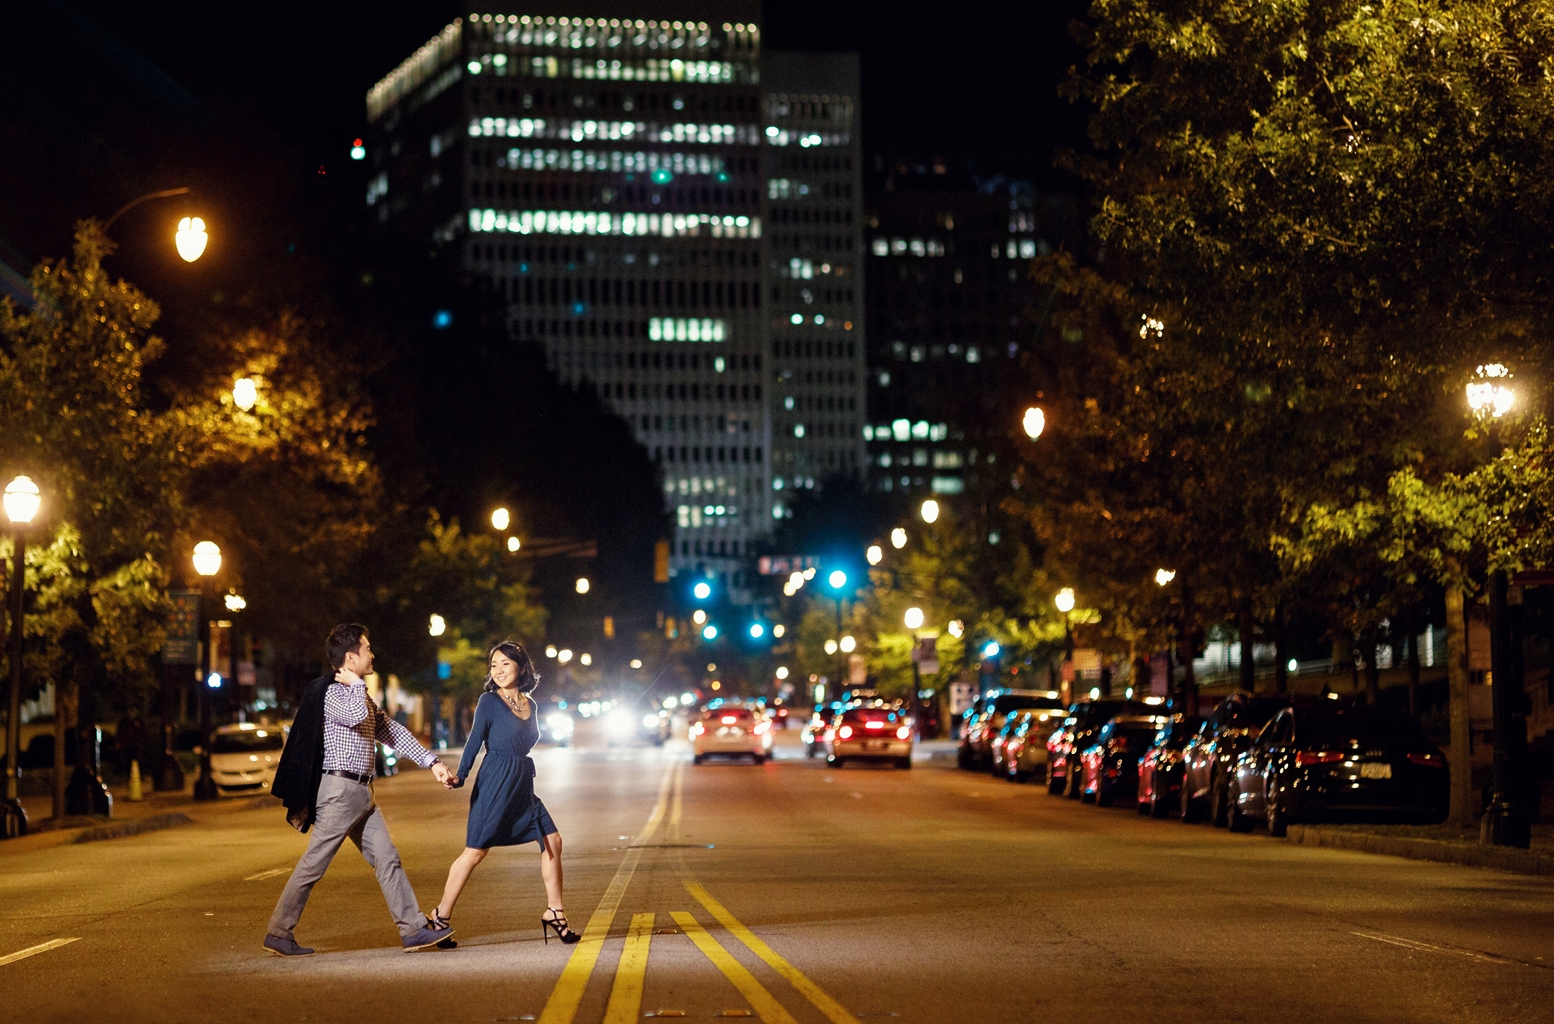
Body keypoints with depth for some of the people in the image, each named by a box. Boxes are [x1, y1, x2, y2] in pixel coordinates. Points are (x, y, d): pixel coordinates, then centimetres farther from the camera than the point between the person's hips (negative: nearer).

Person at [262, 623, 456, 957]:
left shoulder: (359, 696, 21)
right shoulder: (332, 692, -9)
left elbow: (391, 731, 22)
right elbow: (356, 715, -30)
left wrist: (431, 762, 17)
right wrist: (357, 684, -11)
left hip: (361, 792, 9)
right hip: (339, 789, -9)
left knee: (387, 859, 5)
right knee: (314, 864, -5)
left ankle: (413, 930, 4)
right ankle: (278, 933, 2)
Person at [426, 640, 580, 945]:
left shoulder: (530, 705, 13)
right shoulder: (489, 701, -4)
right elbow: (475, 740, -9)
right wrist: (460, 776, -18)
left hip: (522, 782, 7)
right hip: (495, 781, -7)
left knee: (552, 841, 3)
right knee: (476, 850, -8)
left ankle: (554, 913, 12)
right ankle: (440, 917, -2)